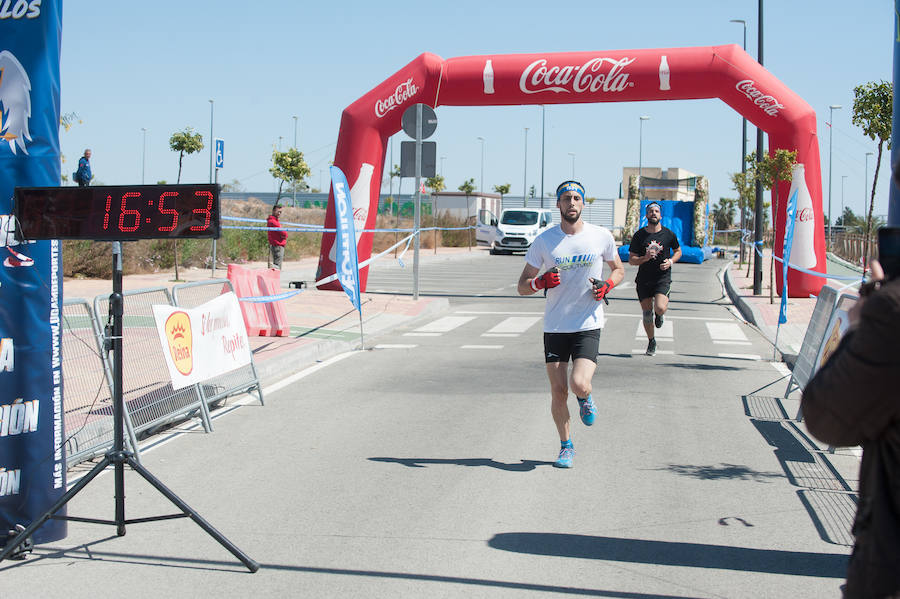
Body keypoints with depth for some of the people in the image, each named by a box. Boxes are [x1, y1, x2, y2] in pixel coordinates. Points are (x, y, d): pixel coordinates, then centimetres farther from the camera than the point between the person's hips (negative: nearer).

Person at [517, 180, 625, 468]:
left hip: (588, 325, -1)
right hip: (554, 326, 1)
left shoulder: (602, 236, 0)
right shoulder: (544, 241, 0)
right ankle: (566, 446, 23)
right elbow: (522, 286, 4)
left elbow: (618, 269, 17)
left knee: (579, 384, -18)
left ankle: (586, 399, 20)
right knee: (558, 392, 2)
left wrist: (607, 286, -5)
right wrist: (540, 282, -19)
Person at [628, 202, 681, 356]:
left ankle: (659, 315, 16)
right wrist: (645, 258, -18)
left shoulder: (669, 234, 0)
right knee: (647, 313, 4)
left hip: (663, 278, -1)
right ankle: (651, 341, 28)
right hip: (643, 279, 1)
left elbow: (678, 251, 17)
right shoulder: (639, 235, 0)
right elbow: (631, 259, 1)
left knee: (660, 308, -23)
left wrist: (671, 261, -4)